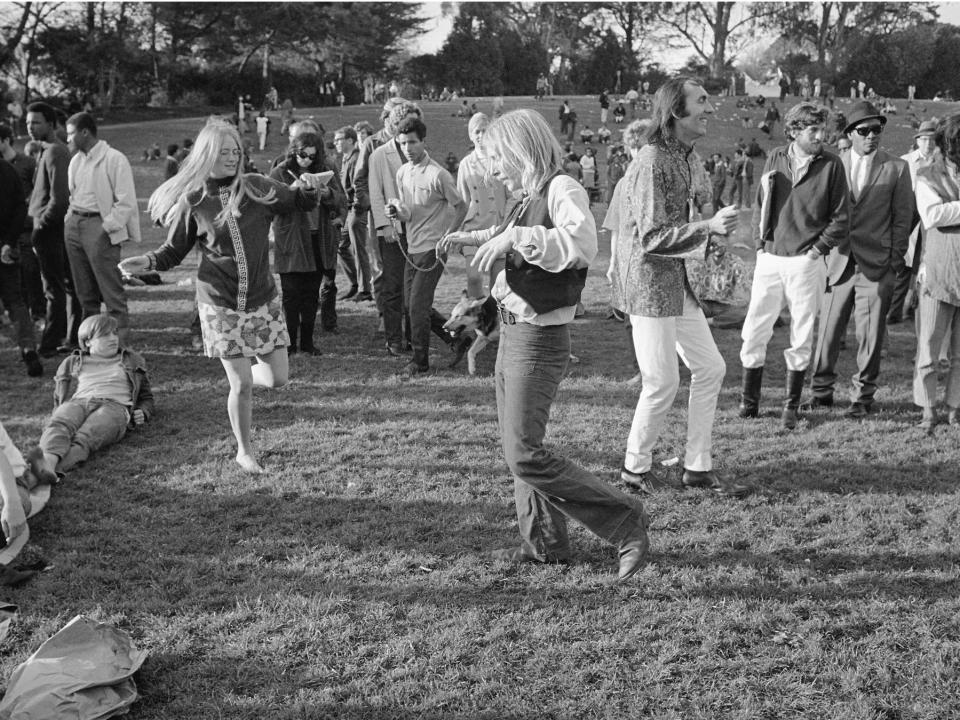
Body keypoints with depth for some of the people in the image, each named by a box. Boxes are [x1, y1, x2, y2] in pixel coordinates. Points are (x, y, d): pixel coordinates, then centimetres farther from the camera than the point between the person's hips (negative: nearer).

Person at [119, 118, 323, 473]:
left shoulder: (258, 188, -1)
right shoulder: (192, 202, -4)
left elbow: (302, 203, 11)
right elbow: (175, 250, 6)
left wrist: (306, 188, -11)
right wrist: (148, 261, -13)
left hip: (262, 298, 3)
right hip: (220, 304, -3)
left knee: (277, 378, 3)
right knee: (241, 385, -2)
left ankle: (240, 377, 38)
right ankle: (244, 451, 20)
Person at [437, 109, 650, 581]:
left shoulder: (563, 190, -16)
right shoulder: (529, 199, 10)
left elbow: (582, 243, -37)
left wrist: (515, 238, -38)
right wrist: (479, 238, 22)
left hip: (539, 340, -10)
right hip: (513, 332, 10)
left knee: (525, 456, -9)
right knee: (516, 446, 15)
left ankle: (624, 522, -1)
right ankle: (545, 543, 27)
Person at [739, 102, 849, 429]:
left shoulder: (831, 165, -2)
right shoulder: (775, 159, 5)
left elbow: (841, 218, 0)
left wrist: (817, 249, -5)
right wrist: (760, 244, 5)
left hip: (806, 263, -2)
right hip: (770, 259, 2)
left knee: (801, 336, 5)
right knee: (755, 331, 3)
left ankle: (792, 405, 16)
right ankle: (748, 401, 15)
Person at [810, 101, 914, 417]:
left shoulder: (896, 168, 5)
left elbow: (902, 218, 5)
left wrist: (895, 261, -1)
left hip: (877, 265, -1)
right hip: (838, 262, 1)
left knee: (870, 335, 1)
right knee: (828, 331, 4)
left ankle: (863, 397, 13)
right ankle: (821, 391, 17)